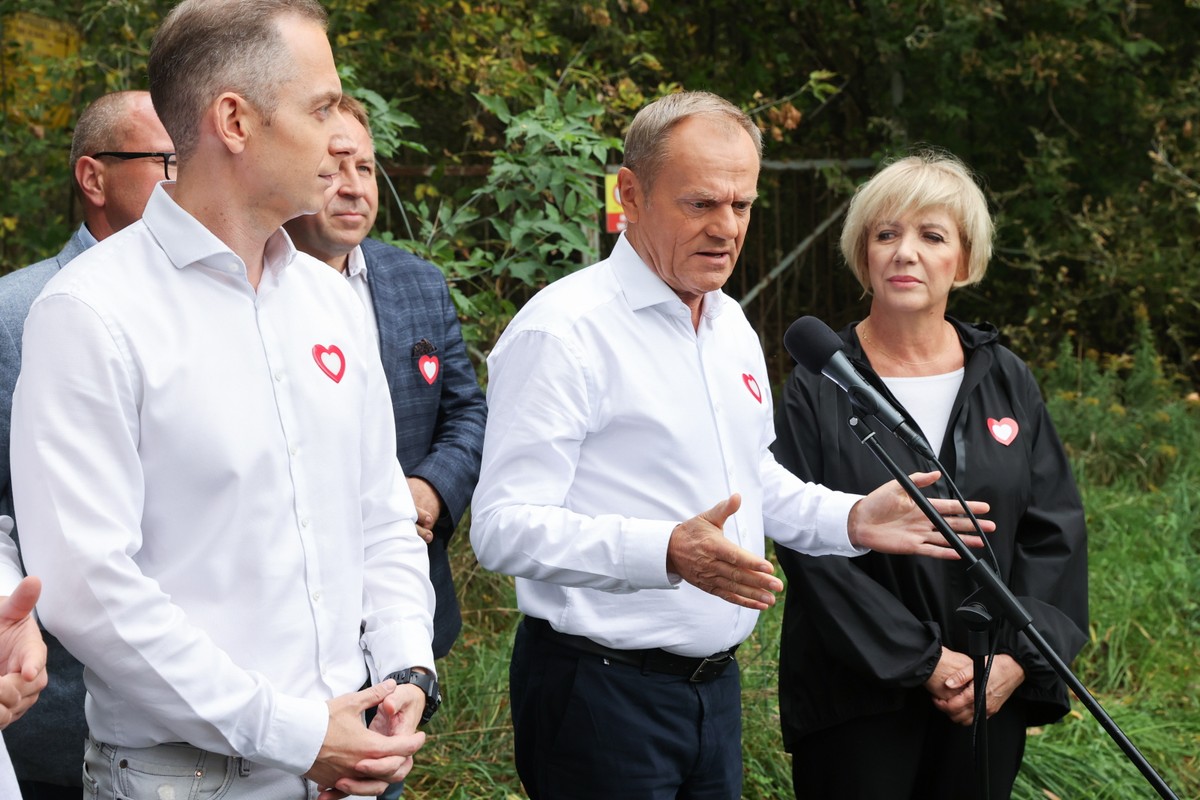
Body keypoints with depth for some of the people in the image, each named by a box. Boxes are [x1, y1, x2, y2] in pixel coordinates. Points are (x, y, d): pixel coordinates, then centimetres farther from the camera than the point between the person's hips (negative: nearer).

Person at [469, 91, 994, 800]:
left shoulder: (733, 327, 13)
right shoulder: (563, 330, -16)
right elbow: (504, 527, -23)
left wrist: (852, 519, 7)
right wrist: (669, 552, -34)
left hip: (716, 683, 8)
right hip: (602, 684, -8)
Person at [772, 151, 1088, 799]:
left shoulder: (1006, 381, 7)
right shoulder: (819, 388, -4)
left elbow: (1055, 531, 4)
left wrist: (1018, 658, -9)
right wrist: (926, 662, -16)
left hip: (990, 698, 3)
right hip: (857, 703, -3)